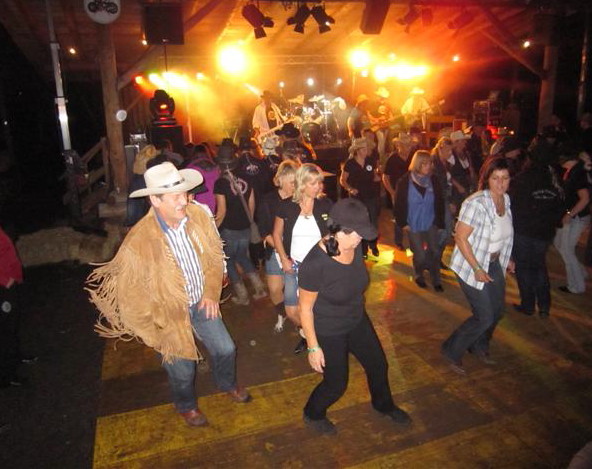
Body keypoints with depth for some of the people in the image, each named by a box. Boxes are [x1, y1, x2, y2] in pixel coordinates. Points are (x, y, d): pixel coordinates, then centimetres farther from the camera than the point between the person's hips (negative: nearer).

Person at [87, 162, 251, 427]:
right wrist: (156, 335, -12)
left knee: (225, 349, 19)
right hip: (169, 313, -4)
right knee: (182, 370, 16)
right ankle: (186, 406, 52)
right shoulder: (139, 241, -31)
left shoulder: (198, 216, -16)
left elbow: (215, 254, 1)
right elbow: (131, 296, -21)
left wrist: (211, 293, 0)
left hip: (201, 303, 4)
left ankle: (228, 384, 55)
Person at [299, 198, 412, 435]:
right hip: (328, 332, -6)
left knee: (378, 365, 21)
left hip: (357, 321, 7)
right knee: (336, 384, 10)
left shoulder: (355, 247, -14)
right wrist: (313, 347, -15)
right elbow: (305, 308, -21)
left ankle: (383, 404, 53)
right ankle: (312, 414, 43)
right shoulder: (315, 263, -34)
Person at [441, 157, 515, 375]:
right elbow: (460, 237, -24)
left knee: (497, 311, 18)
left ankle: (479, 347, 45)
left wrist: (506, 259, 14)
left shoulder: (505, 199, -1)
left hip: (494, 263, 8)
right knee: (484, 317, -4)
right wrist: (477, 269, -23)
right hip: (472, 266, -8)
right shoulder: (476, 203, -27)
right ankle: (452, 351, 19)